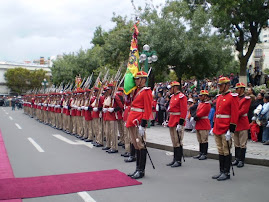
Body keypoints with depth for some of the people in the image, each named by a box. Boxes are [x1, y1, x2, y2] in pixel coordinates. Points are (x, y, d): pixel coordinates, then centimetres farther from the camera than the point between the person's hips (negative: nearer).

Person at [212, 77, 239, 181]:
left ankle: (226, 173, 10)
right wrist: (214, 127, 18)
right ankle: (221, 171, 21)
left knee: (226, 151, 1)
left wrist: (230, 131, -17)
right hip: (217, 129, 8)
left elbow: (234, 115, -13)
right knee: (220, 151, 12)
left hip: (225, 130, -7)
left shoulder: (233, 97, -8)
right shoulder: (219, 97, 15)